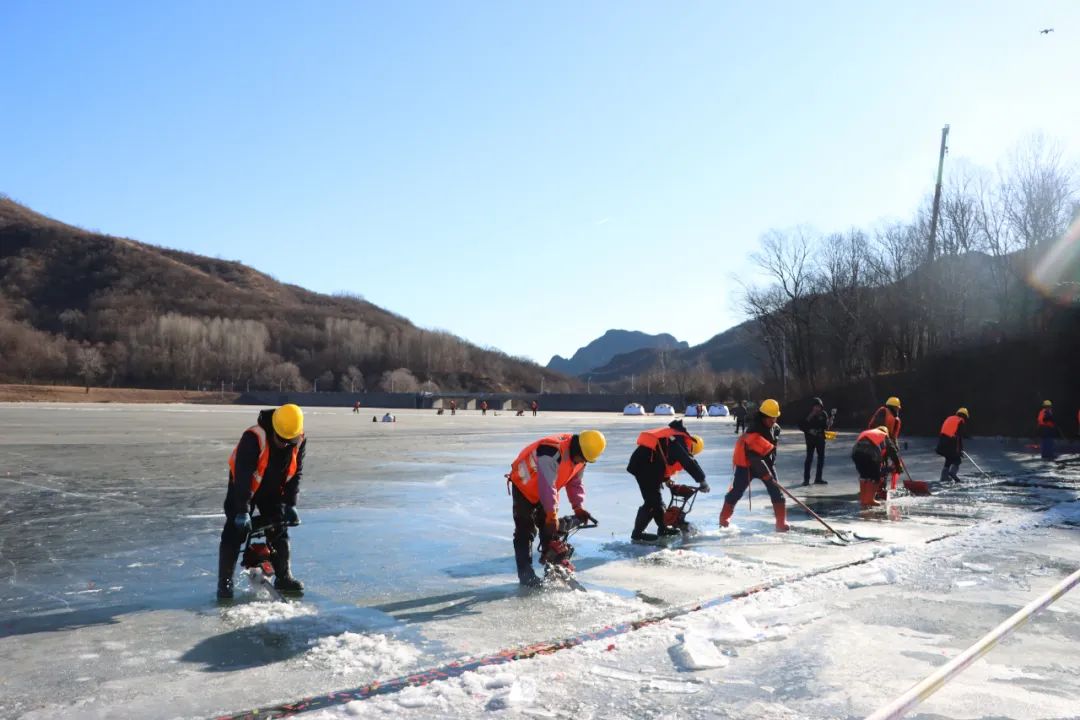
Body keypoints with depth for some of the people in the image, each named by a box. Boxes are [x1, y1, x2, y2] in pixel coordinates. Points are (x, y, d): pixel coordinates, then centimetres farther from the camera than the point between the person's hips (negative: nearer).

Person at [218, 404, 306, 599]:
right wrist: (242, 510, -36)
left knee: (279, 532, 5)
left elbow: (295, 473, -10)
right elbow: (243, 475, -35)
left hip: (273, 490, 4)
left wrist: (290, 504, -15)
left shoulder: (299, 440, -19)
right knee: (234, 533, -8)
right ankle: (225, 582, 1)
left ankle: (283, 578, 16)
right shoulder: (253, 438, -34)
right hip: (243, 487, -4)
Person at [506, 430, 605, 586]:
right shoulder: (552, 452, -39)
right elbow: (547, 486, -39)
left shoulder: (579, 457, -10)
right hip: (524, 487, -7)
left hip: (546, 489, 8)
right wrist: (552, 515, -35)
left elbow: (575, 483, -2)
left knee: (550, 530, 8)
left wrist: (578, 507, -14)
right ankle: (525, 574, 0)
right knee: (525, 532, -5)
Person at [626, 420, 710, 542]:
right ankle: (637, 533, 2)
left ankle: (662, 528, 30)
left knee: (656, 498, 19)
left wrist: (666, 479, 33)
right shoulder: (680, 442, -5)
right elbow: (689, 463, -14)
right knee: (651, 502, -3)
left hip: (640, 460, 10)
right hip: (647, 465, -10)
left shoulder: (672, 437, 24)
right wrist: (702, 481, -6)